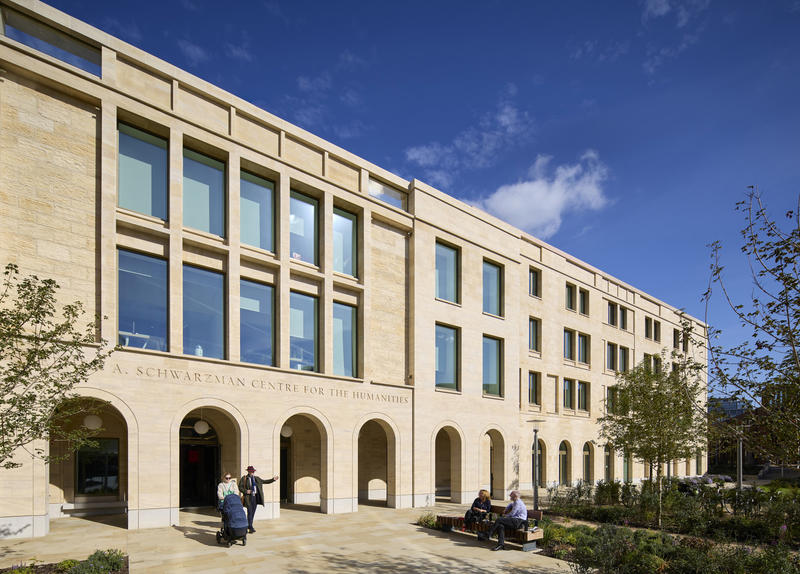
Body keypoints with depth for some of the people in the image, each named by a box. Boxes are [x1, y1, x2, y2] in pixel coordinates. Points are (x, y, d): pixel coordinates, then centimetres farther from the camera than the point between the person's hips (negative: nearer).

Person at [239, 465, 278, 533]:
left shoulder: (256, 478, 12)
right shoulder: (244, 478, -1)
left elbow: (265, 481, 15)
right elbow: (240, 487, -1)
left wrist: (273, 479, 7)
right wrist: (246, 491, -18)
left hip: (255, 496, 5)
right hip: (248, 497, -5)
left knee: (253, 512, 10)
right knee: (250, 512, -12)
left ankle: (249, 525, 25)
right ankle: (250, 528, -12)